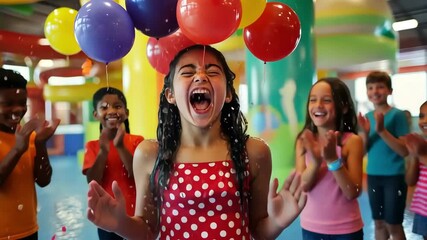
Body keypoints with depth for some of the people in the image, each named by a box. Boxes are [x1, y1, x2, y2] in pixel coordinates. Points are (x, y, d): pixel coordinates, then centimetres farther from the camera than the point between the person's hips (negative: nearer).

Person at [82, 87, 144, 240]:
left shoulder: (137, 141, -6)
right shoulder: (92, 146, -2)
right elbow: (93, 183, -11)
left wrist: (120, 147, -23)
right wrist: (103, 151, -23)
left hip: (134, 215, -1)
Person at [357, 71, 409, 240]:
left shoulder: (397, 115, -10)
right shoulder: (367, 117, 3)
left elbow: (405, 151, -16)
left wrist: (382, 130, -26)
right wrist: (365, 133, -17)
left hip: (394, 177, -4)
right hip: (373, 176, 5)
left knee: (393, 225, 4)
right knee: (379, 223, 15)